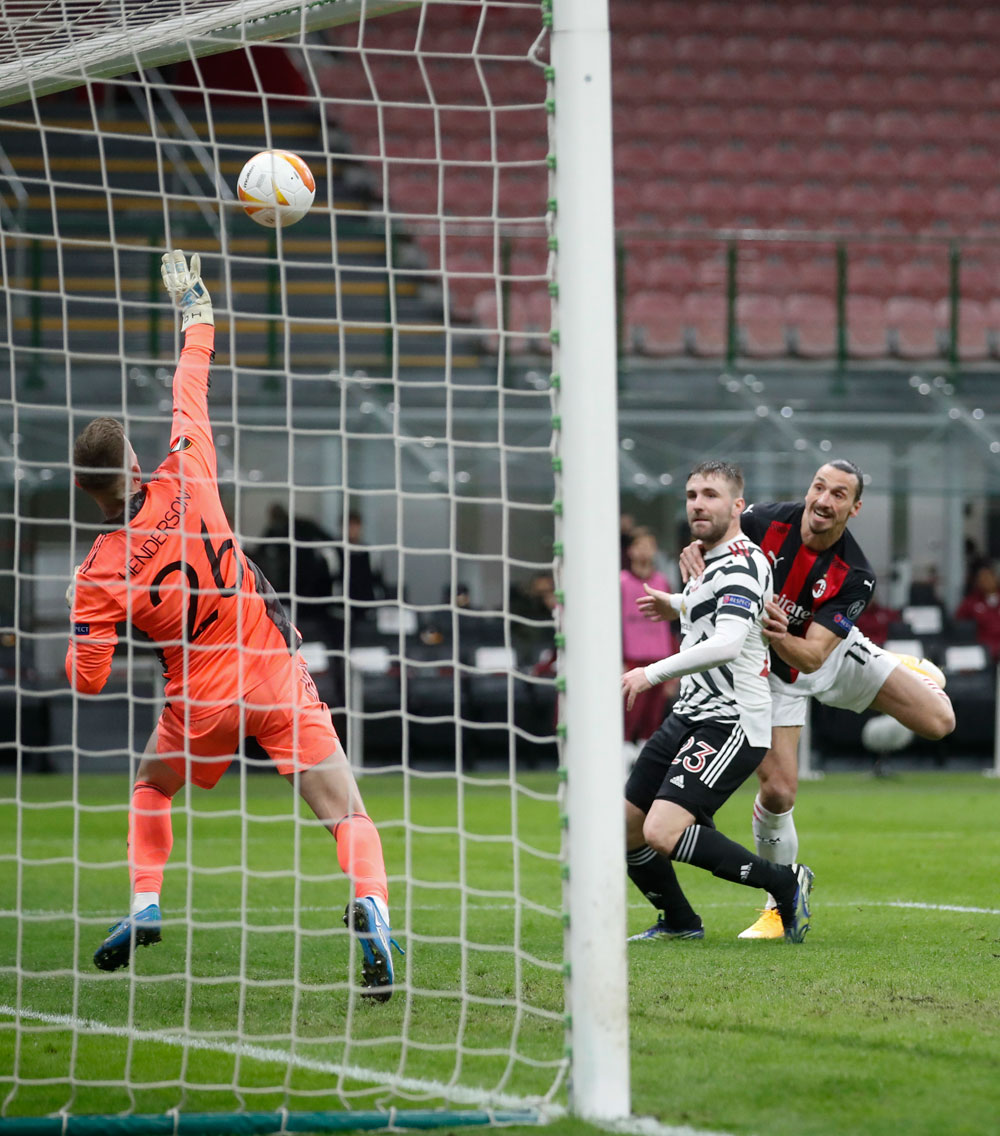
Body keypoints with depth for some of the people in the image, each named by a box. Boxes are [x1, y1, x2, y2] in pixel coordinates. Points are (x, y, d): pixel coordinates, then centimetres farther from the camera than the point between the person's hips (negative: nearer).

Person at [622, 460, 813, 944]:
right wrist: (678, 605, 43)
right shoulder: (708, 560, 16)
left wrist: (653, 673, -31)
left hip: (731, 722, -10)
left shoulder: (740, 565, -16)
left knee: (663, 833, -23)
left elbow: (726, 644, -32)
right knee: (626, 829, 9)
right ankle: (679, 922, 31)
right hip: (689, 716, 10)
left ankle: (784, 882, -10)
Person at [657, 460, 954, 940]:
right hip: (770, 672, -1)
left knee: (937, 721, -4)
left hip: (834, 653, 1)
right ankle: (782, 904, 12)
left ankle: (915, 672, 37)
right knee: (778, 792, -13)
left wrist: (782, 637, -53)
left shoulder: (855, 576, -28)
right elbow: (711, 543, -6)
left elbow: (812, 655, -32)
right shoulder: (765, 521, -26)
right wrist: (693, 552, -30)